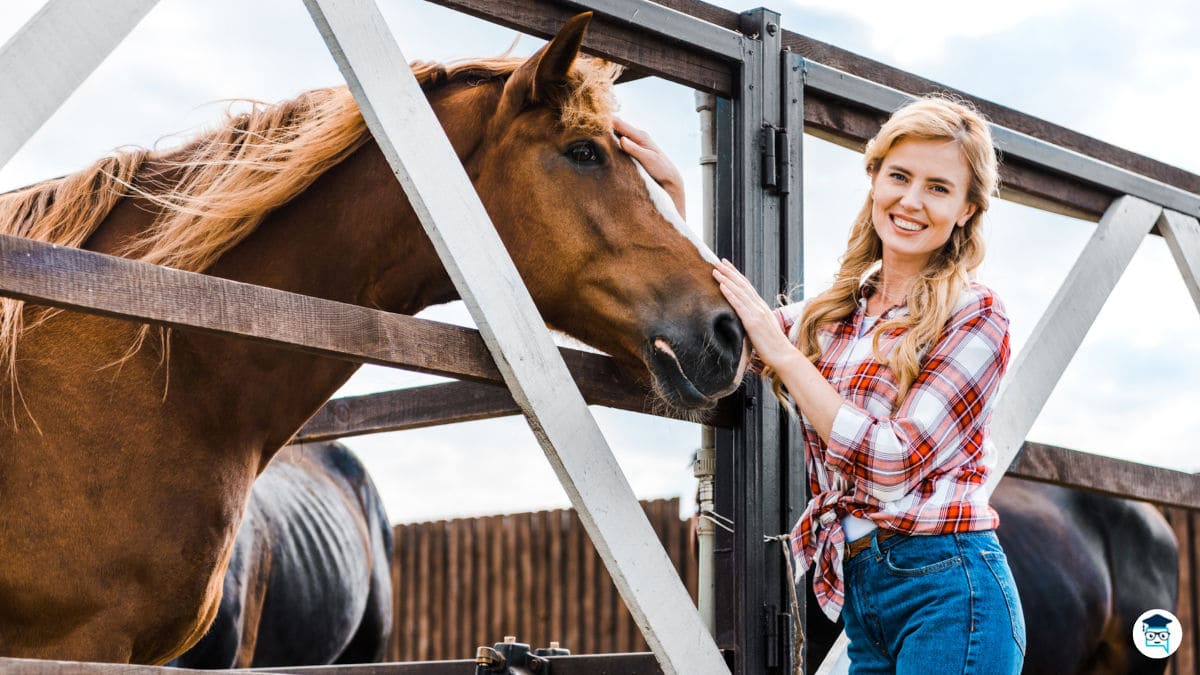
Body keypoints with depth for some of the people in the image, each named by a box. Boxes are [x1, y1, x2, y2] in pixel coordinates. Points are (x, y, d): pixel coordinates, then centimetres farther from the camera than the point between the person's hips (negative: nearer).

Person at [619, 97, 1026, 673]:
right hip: (858, 593, 6)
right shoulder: (836, 312, 12)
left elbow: (893, 464, -15)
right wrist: (670, 193, 11)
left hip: (946, 589, -6)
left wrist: (781, 352, -13)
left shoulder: (973, 317, -6)